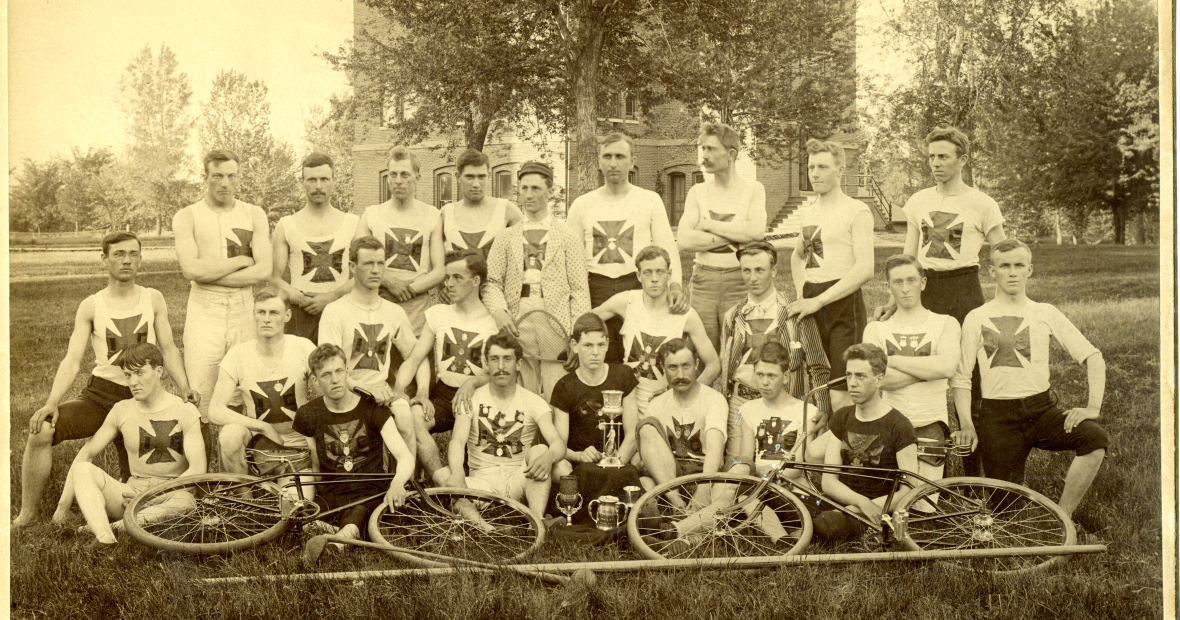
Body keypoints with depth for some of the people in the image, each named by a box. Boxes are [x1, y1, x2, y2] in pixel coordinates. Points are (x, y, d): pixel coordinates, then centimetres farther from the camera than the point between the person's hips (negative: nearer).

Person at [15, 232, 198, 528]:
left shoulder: (153, 300, 6)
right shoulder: (91, 306, 1)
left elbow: (168, 349, 5)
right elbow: (72, 360, -5)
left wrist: (185, 387, -12)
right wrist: (52, 403, -20)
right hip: (99, 394, -1)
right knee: (40, 431, -27)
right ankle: (27, 513, -10)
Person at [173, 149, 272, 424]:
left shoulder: (254, 215, 9)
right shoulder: (187, 217, 5)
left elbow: (264, 271, -3)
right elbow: (191, 268, -11)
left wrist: (210, 274, -8)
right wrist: (242, 260, -5)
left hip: (244, 309, 2)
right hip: (204, 311, -1)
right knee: (199, 401, -6)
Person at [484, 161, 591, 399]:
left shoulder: (566, 236, 11)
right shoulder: (506, 237, 16)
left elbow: (579, 288, 6)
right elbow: (492, 281, 11)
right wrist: (499, 311, -9)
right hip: (517, 322, 2)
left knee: (556, 395, -7)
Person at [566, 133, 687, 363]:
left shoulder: (650, 200, 8)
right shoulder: (582, 204, 12)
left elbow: (667, 248, 2)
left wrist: (675, 284, -16)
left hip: (637, 287, -1)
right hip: (595, 291, 1)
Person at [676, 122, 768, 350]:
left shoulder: (753, 189, 4)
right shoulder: (698, 192, 9)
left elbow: (757, 231, -14)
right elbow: (684, 240, -4)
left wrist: (708, 224, -7)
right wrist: (733, 236, -8)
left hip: (738, 280, -2)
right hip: (703, 279, 2)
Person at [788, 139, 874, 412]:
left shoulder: (856, 211, -4)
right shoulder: (809, 213, 17)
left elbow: (865, 269, -14)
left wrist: (819, 300, -17)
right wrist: (802, 296, 14)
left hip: (843, 305, -7)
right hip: (811, 306, 7)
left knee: (839, 398, -13)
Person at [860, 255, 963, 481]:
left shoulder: (945, 324, 9)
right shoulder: (876, 329, 10)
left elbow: (947, 366, -13)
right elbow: (881, 379, -7)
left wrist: (892, 360, -7)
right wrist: (929, 369, -8)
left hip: (930, 426, -1)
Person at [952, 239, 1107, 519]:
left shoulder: (1044, 313, 9)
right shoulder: (976, 318, 8)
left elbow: (1092, 357, 7)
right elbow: (960, 378, 7)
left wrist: (1093, 406, -7)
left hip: (1042, 409, 1)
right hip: (997, 417, -1)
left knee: (1095, 438, -28)